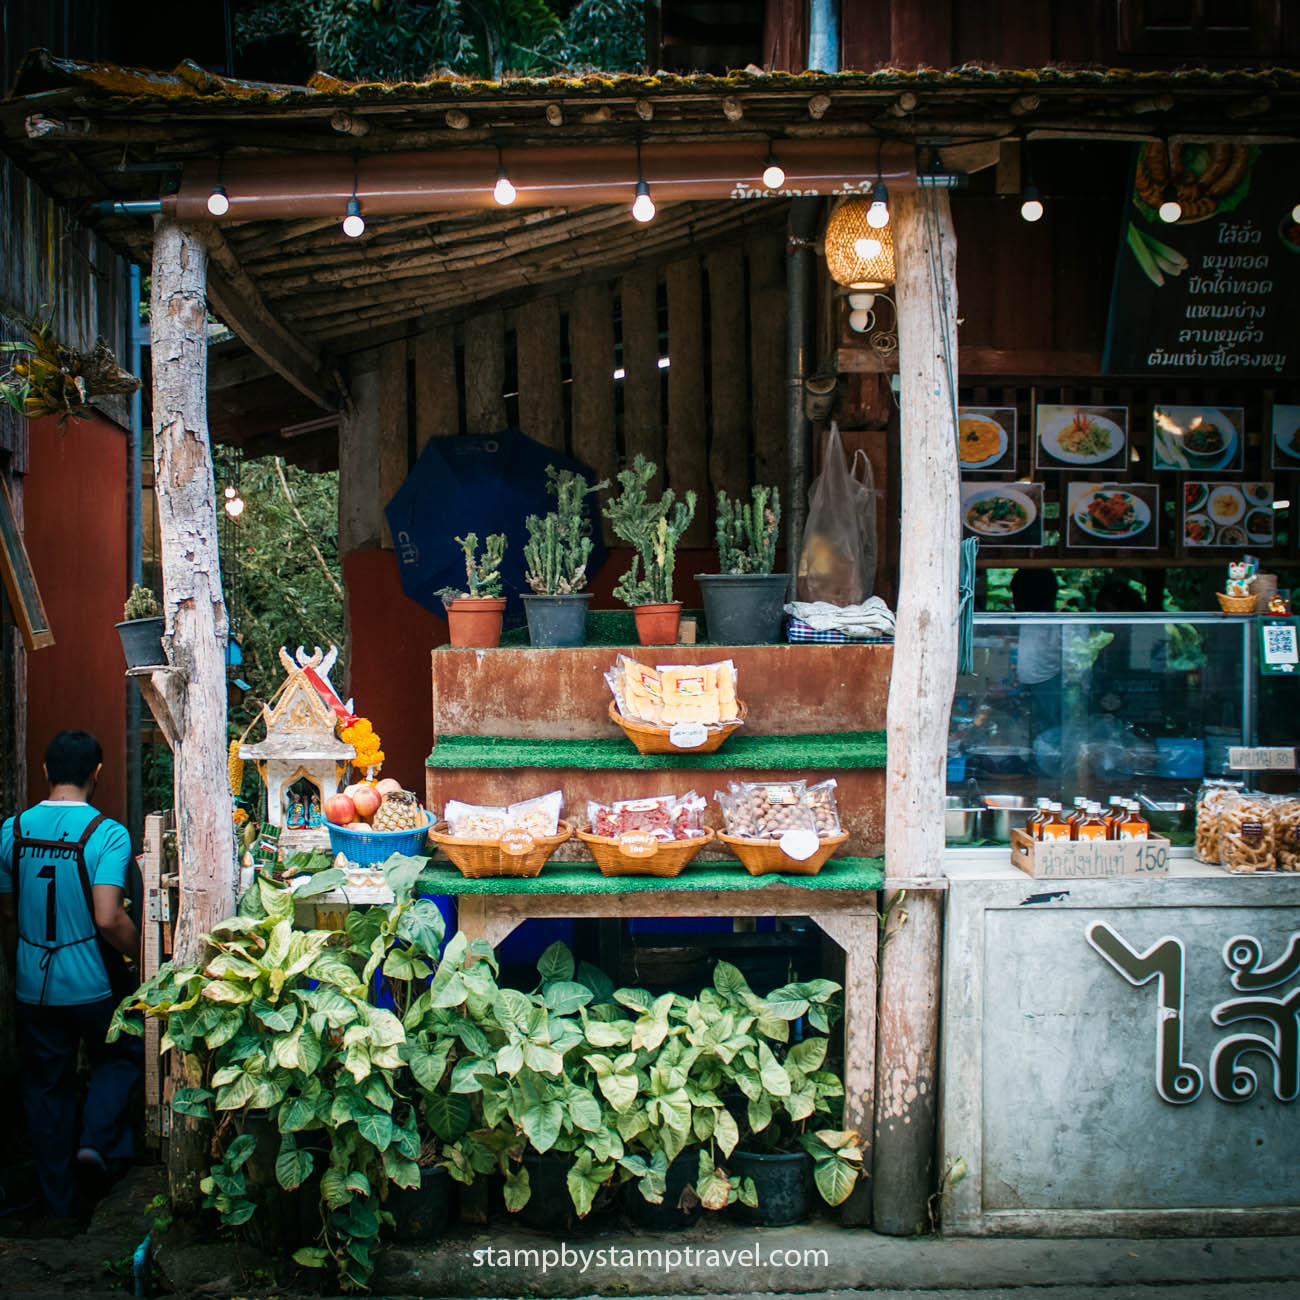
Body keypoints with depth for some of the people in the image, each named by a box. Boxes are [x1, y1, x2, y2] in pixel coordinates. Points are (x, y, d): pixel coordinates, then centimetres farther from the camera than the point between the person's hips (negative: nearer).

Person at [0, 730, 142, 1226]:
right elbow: (108, 919, -24)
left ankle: (60, 1200, 23)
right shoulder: (107, 834, -17)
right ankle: (97, 1142, 3)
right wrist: (144, 955, -8)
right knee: (118, 1058, 23)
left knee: (45, 1088, 15)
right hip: (95, 986, -4)